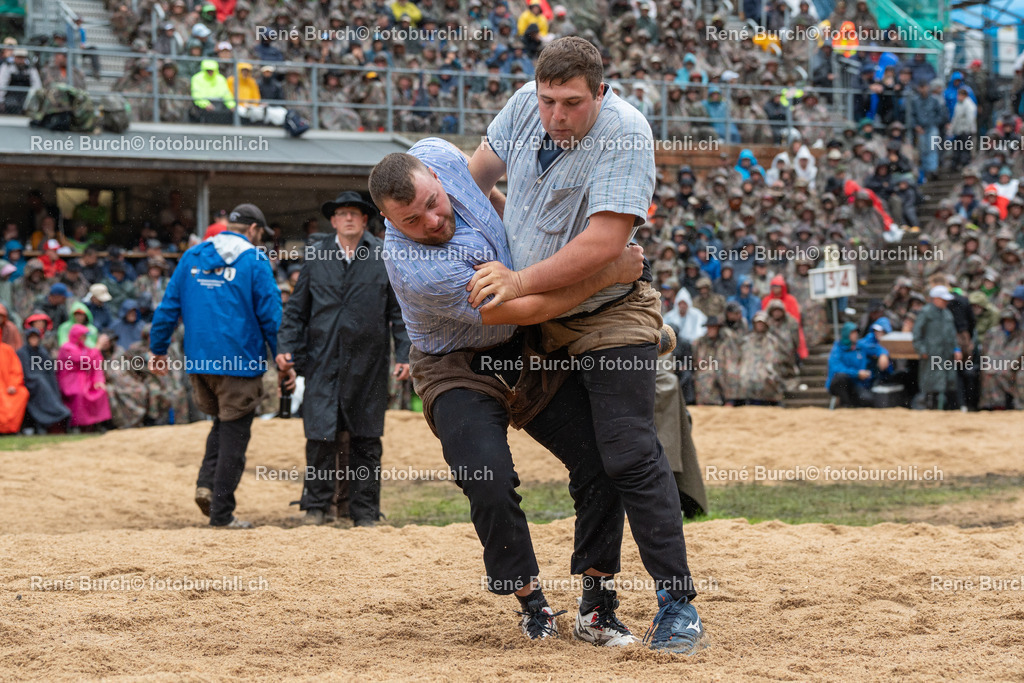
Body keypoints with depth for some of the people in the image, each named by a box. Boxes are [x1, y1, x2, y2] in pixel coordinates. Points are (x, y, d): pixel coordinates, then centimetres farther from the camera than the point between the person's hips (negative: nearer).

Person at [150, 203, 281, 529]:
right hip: (241, 363, -5)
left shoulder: (191, 257, 9)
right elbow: (271, 315, -7)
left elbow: (168, 306, 10)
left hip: (198, 362, 5)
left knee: (223, 423, 22)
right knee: (233, 435, 2)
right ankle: (222, 513, 2)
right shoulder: (254, 261, -4)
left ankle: (207, 484, 2)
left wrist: (158, 350, 17)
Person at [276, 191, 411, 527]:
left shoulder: (385, 257, 5)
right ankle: (316, 505, 5)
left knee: (366, 439, 5)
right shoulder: (315, 257, 8)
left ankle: (364, 511, 12)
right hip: (322, 360, 0)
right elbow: (296, 308, 12)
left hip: (367, 361, 0)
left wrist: (404, 354, -1)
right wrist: (286, 347, 2)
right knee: (320, 436, -6)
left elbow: (399, 310, 6)